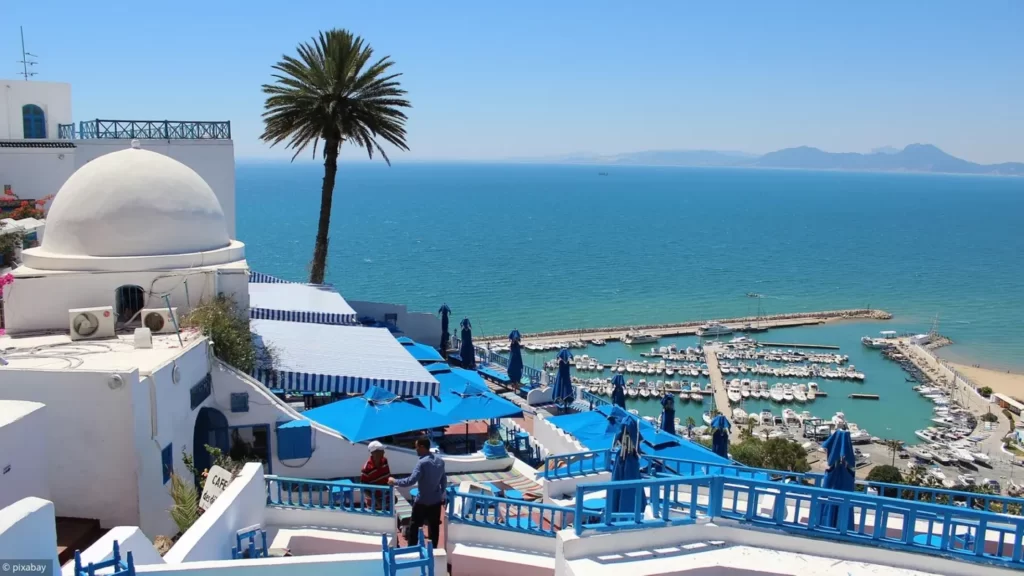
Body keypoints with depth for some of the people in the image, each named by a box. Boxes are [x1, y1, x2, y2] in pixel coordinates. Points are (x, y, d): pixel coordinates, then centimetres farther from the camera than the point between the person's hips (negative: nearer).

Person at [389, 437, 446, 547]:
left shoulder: (422, 463, -21)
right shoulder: (440, 460, 2)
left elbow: (411, 481, -27)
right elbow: (444, 480, 11)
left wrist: (395, 482, -15)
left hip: (422, 502, -6)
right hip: (436, 501, 6)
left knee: (414, 526, 9)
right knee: (434, 527, 13)